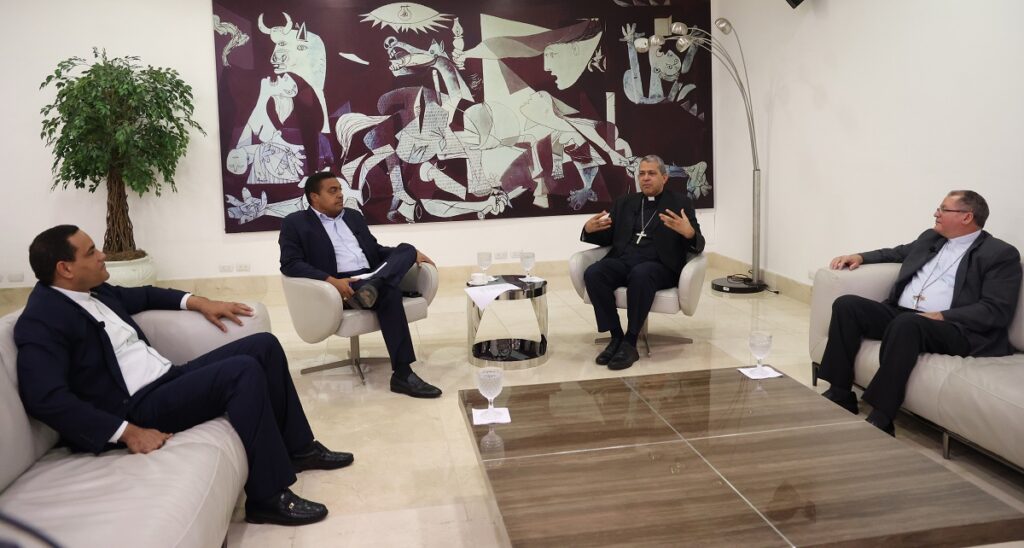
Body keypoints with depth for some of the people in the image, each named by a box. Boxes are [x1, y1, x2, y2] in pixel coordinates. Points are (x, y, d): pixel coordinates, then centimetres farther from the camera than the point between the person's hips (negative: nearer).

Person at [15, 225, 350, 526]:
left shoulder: (94, 290, 12)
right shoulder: (42, 321, -15)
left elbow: (143, 295, 31)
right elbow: (46, 398, -25)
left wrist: (198, 302, 17)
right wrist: (127, 432, -29)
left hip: (167, 379, 10)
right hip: (135, 406, -10)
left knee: (264, 345, 4)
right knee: (244, 370, -27)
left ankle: (297, 448, 13)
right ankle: (268, 496, -20)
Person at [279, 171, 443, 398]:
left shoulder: (353, 216, 25)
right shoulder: (296, 222, 4)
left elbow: (375, 250, 27)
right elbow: (290, 264, -8)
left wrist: (412, 254, 8)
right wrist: (331, 281, -24)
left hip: (371, 278, 7)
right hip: (339, 287, -7)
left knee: (406, 249, -17)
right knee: (389, 292, -33)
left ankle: (372, 288, -42)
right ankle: (402, 374, -36)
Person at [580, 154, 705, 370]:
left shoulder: (680, 203, 10)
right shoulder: (624, 202, 21)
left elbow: (698, 245, 1)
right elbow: (607, 238, 18)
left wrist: (689, 233, -24)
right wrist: (589, 230, -5)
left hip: (659, 265, -4)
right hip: (623, 260, 4)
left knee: (640, 274, -38)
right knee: (593, 273, -27)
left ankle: (630, 343, -27)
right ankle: (616, 336, -17)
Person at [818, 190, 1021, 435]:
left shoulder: (1001, 254, 0)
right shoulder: (930, 237, 21)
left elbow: (997, 310, -10)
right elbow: (897, 253, 39)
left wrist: (941, 316, -21)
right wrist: (860, 256, 20)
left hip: (952, 329, -7)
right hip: (898, 314, 7)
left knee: (906, 323, -39)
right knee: (846, 304, -16)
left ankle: (880, 420, -36)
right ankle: (840, 396, -15)